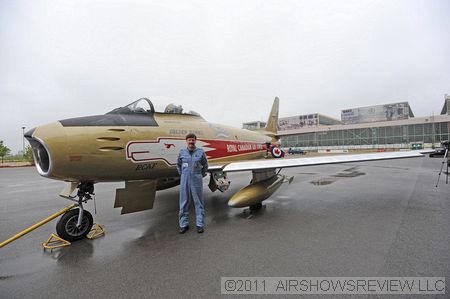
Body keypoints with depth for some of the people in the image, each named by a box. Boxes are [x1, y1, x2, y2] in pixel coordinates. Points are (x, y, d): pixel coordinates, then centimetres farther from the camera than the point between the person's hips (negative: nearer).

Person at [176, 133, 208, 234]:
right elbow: (178, 164, 18)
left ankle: (200, 224, 15)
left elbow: (205, 165, 11)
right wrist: (182, 175, 14)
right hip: (184, 180, 2)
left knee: (198, 202, 5)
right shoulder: (182, 152, 2)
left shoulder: (200, 152, -2)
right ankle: (184, 224, 20)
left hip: (196, 180, -1)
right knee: (184, 203, 7)